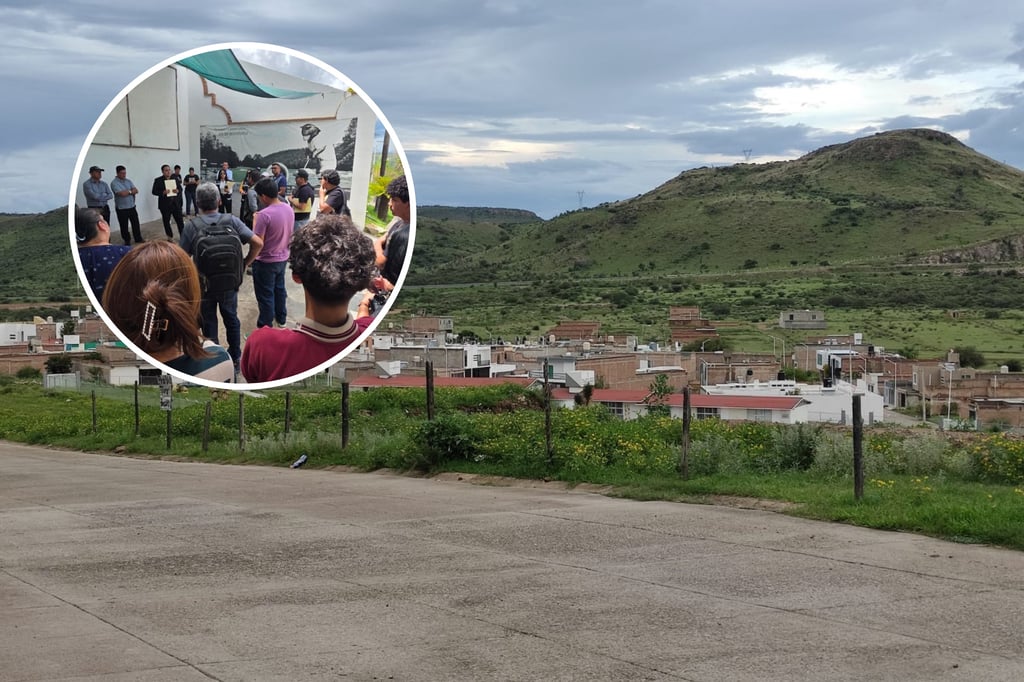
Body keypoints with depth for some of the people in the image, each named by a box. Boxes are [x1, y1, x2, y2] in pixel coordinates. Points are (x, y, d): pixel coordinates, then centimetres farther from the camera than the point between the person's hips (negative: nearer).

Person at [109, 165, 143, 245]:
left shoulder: (128, 181, 9)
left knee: (136, 224, 11)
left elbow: (136, 190, -1)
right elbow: (122, 193, -23)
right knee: (124, 226, 6)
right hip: (121, 208, -5)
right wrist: (130, 191, -6)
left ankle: (138, 239, 24)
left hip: (132, 207, 5)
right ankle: (127, 241, 19)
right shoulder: (114, 183, -12)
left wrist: (127, 192, -17)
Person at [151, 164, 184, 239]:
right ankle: (170, 237, 21)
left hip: (176, 204, 2)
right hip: (165, 205, -2)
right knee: (166, 221, 8)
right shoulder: (158, 180, -4)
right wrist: (163, 192, -23)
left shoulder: (175, 179, 6)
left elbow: (180, 188, 10)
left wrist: (178, 191, -13)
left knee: (180, 221, 1)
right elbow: (154, 191, -6)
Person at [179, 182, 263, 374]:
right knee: (231, 318, 21)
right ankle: (235, 358, 31)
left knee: (209, 322, 14)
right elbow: (258, 243, -14)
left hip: (204, 284, -2)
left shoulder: (192, 226, -15)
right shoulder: (232, 221, -10)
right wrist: (245, 264, -1)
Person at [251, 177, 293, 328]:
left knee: (265, 296, 5)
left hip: (266, 262, -7)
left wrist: (255, 222, -12)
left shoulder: (264, 214, -27)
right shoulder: (289, 210, -3)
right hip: (283, 258, 7)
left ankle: (265, 328, 14)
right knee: (279, 289, 25)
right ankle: (281, 318, 41)